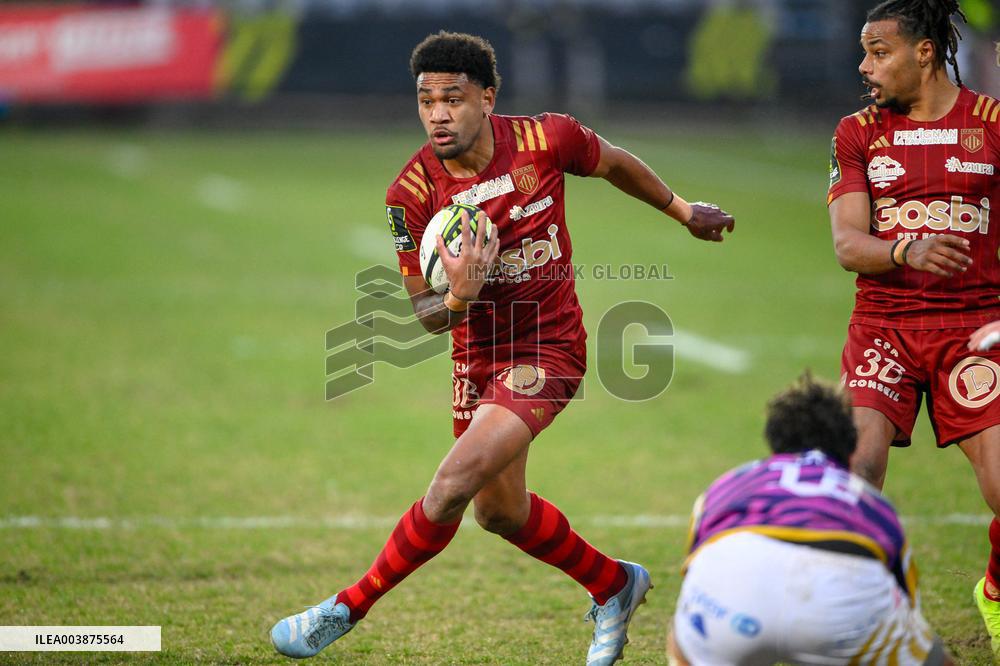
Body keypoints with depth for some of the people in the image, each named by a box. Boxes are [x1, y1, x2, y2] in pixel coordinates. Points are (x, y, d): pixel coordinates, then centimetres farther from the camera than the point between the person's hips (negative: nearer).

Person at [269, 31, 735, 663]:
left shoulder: (546, 138, -16)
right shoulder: (412, 193, -13)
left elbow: (614, 162, 8)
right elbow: (422, 311, -8)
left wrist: (684, 210, 21)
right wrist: (458, 299, -31)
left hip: (547, 349, -4)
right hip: (477, 355, 4)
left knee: (453, 484, -19)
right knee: (500, 510, 18)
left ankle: (348, 609, -5)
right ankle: (616, 585, 42)